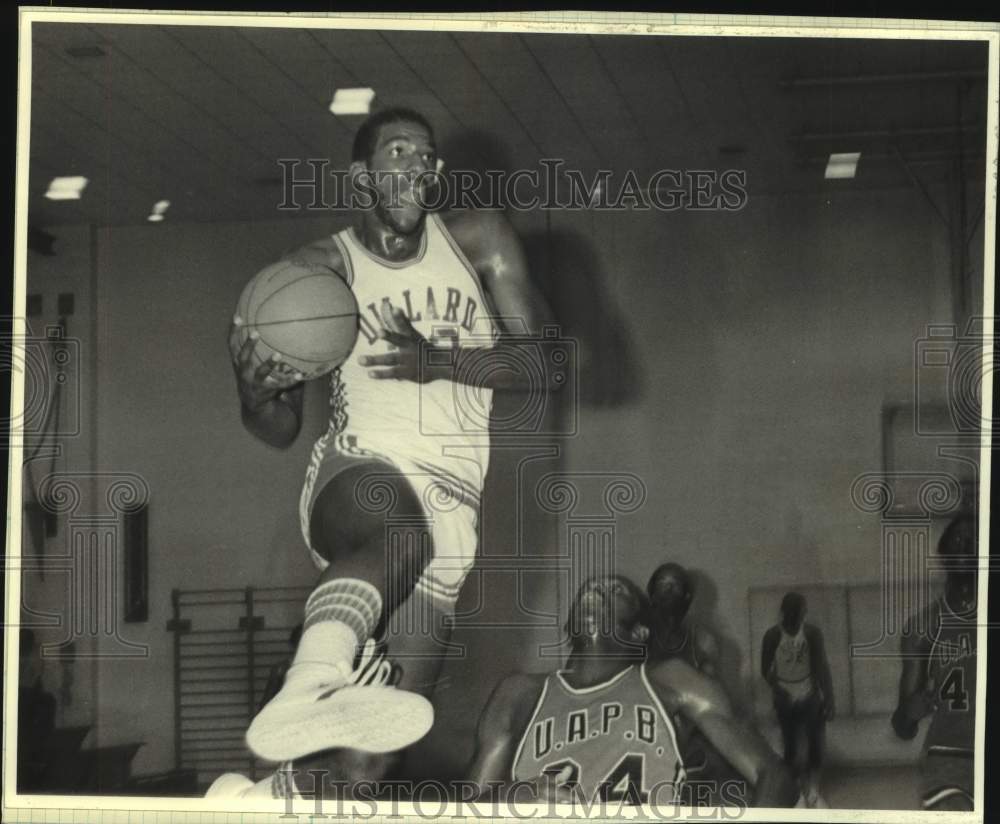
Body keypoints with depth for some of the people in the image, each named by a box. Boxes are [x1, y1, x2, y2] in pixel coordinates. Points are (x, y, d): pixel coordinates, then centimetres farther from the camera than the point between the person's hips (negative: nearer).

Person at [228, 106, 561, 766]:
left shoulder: (479, 240, 9)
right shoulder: (320, 269, 5)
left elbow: (552, 364, 0)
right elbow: (281, 431, 8)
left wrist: (439, 361, -15)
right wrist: (256, 399, -17)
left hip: (453, 490, 4)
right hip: (359, 470, -4)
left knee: (402, 699, -6)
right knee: (401, 536, -40)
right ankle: (311, 687, -65)